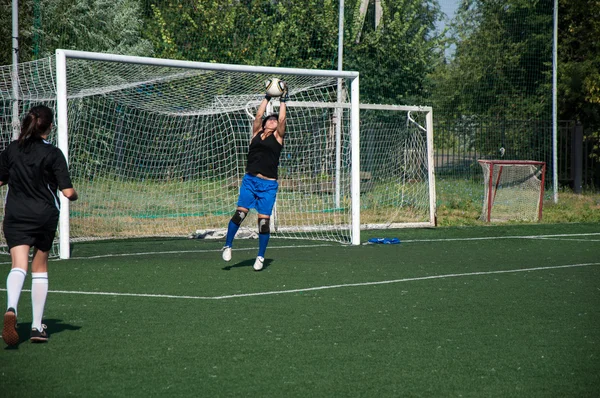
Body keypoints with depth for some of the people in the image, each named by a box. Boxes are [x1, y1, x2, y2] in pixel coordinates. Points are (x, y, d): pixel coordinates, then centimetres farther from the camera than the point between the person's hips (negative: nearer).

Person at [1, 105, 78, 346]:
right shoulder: (53, 154, -7)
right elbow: (68, 192, -11)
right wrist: (74, 196, 11)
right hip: (45, 217, -1)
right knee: (40, 268, 15)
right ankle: (37, 326, 17)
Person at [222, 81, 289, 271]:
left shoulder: (277, 137, 7)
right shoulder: (256, 134, 12)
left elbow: (282, 119, 0)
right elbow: (259, 114, 9)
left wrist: (282, 100, 7)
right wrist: (267, 97, 16)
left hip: (268, 184, -1)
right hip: (250, 180, 1)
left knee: (264, 220, -3)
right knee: (240, 212, -11)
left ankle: (261, 257, 9)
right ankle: (227, 245, 7)